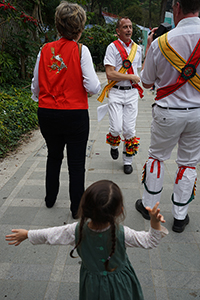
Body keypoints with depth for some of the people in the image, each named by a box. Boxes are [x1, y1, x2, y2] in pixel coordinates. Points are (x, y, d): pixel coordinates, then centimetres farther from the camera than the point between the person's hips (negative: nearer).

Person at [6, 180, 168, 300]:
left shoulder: (77, 230, -28)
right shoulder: (122, 234, -31)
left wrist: (26, 234, 4)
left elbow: (49, 235, -12)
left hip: (93, 284, 2)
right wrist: (155, 221, -31)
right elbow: (150, 241, -18)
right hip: (119, 284, -1)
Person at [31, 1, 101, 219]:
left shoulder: (45, 50, 2)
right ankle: (76, 208, 21)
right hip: (75, 115, -4)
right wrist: (96, 85, 8)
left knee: (54, 156, 24)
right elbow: (93, 88, -15)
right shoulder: (80, 50, -9)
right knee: (76, 163, 9)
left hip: (46, 113, 4)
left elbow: (35, 87, 7)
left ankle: (50, 199, 41)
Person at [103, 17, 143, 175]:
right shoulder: (112, 47, -2)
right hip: (116, 92, -3)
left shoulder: (137, 48, 14)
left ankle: (128, 160, 17)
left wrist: (138, 85, 15)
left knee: (129, 129, 1)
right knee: (116, 128, -12)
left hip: (132, 92, 4)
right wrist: (131, 77, -9)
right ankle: (114, 145, 24)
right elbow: (110, 74, -12)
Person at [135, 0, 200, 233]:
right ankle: (180, 216, 24)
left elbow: (146, 82, 1)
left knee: (156, 156, 17)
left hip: (168, 112, -1)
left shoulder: (160, 43, -11)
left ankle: (149, 205, 30)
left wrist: (148, 49, 10)